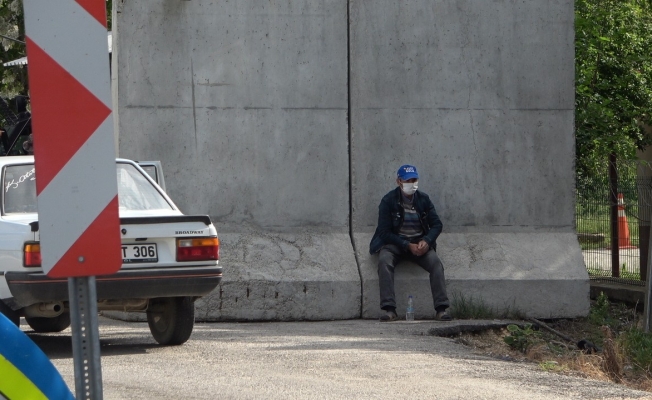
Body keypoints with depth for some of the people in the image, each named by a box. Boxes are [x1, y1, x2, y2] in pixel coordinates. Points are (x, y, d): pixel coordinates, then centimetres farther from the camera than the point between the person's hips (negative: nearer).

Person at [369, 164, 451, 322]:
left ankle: (442, 309, -29)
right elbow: (385, 232, -10)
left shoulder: (423, 199, 6)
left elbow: (437, 224, 5)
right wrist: (408, 246, -20)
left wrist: (426, 241, -16)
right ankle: (388, 309, -38)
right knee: (385, 261, -34)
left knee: (436, 263, -25)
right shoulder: (389, 201, -5)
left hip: (420, 243, 3)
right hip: (394, 243, -3)